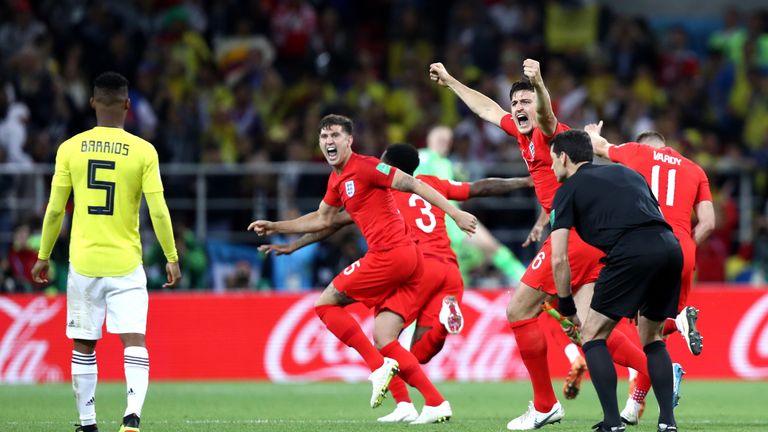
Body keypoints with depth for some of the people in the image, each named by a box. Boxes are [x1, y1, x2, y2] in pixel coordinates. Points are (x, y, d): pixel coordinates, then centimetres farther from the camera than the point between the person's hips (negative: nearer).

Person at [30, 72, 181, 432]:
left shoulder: (70, 148, -1)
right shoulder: (143, 151, -4)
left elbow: (55, 210, 2)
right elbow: (158, 212, -5)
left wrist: (43, 257, 13)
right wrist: (171, 258, 5)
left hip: (83, 263, 1)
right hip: (126, 263, -1)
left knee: (84, 346, 11)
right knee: (134, 341, -3)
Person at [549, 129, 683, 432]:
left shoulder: (569, 190, 15)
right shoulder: (626, 172, 31)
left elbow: (559, 259, 7)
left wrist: (566, 305, 20)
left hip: (631, 254, -6)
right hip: (671, 249, 6)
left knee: (593, 336, 10)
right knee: (652, 339, 24)